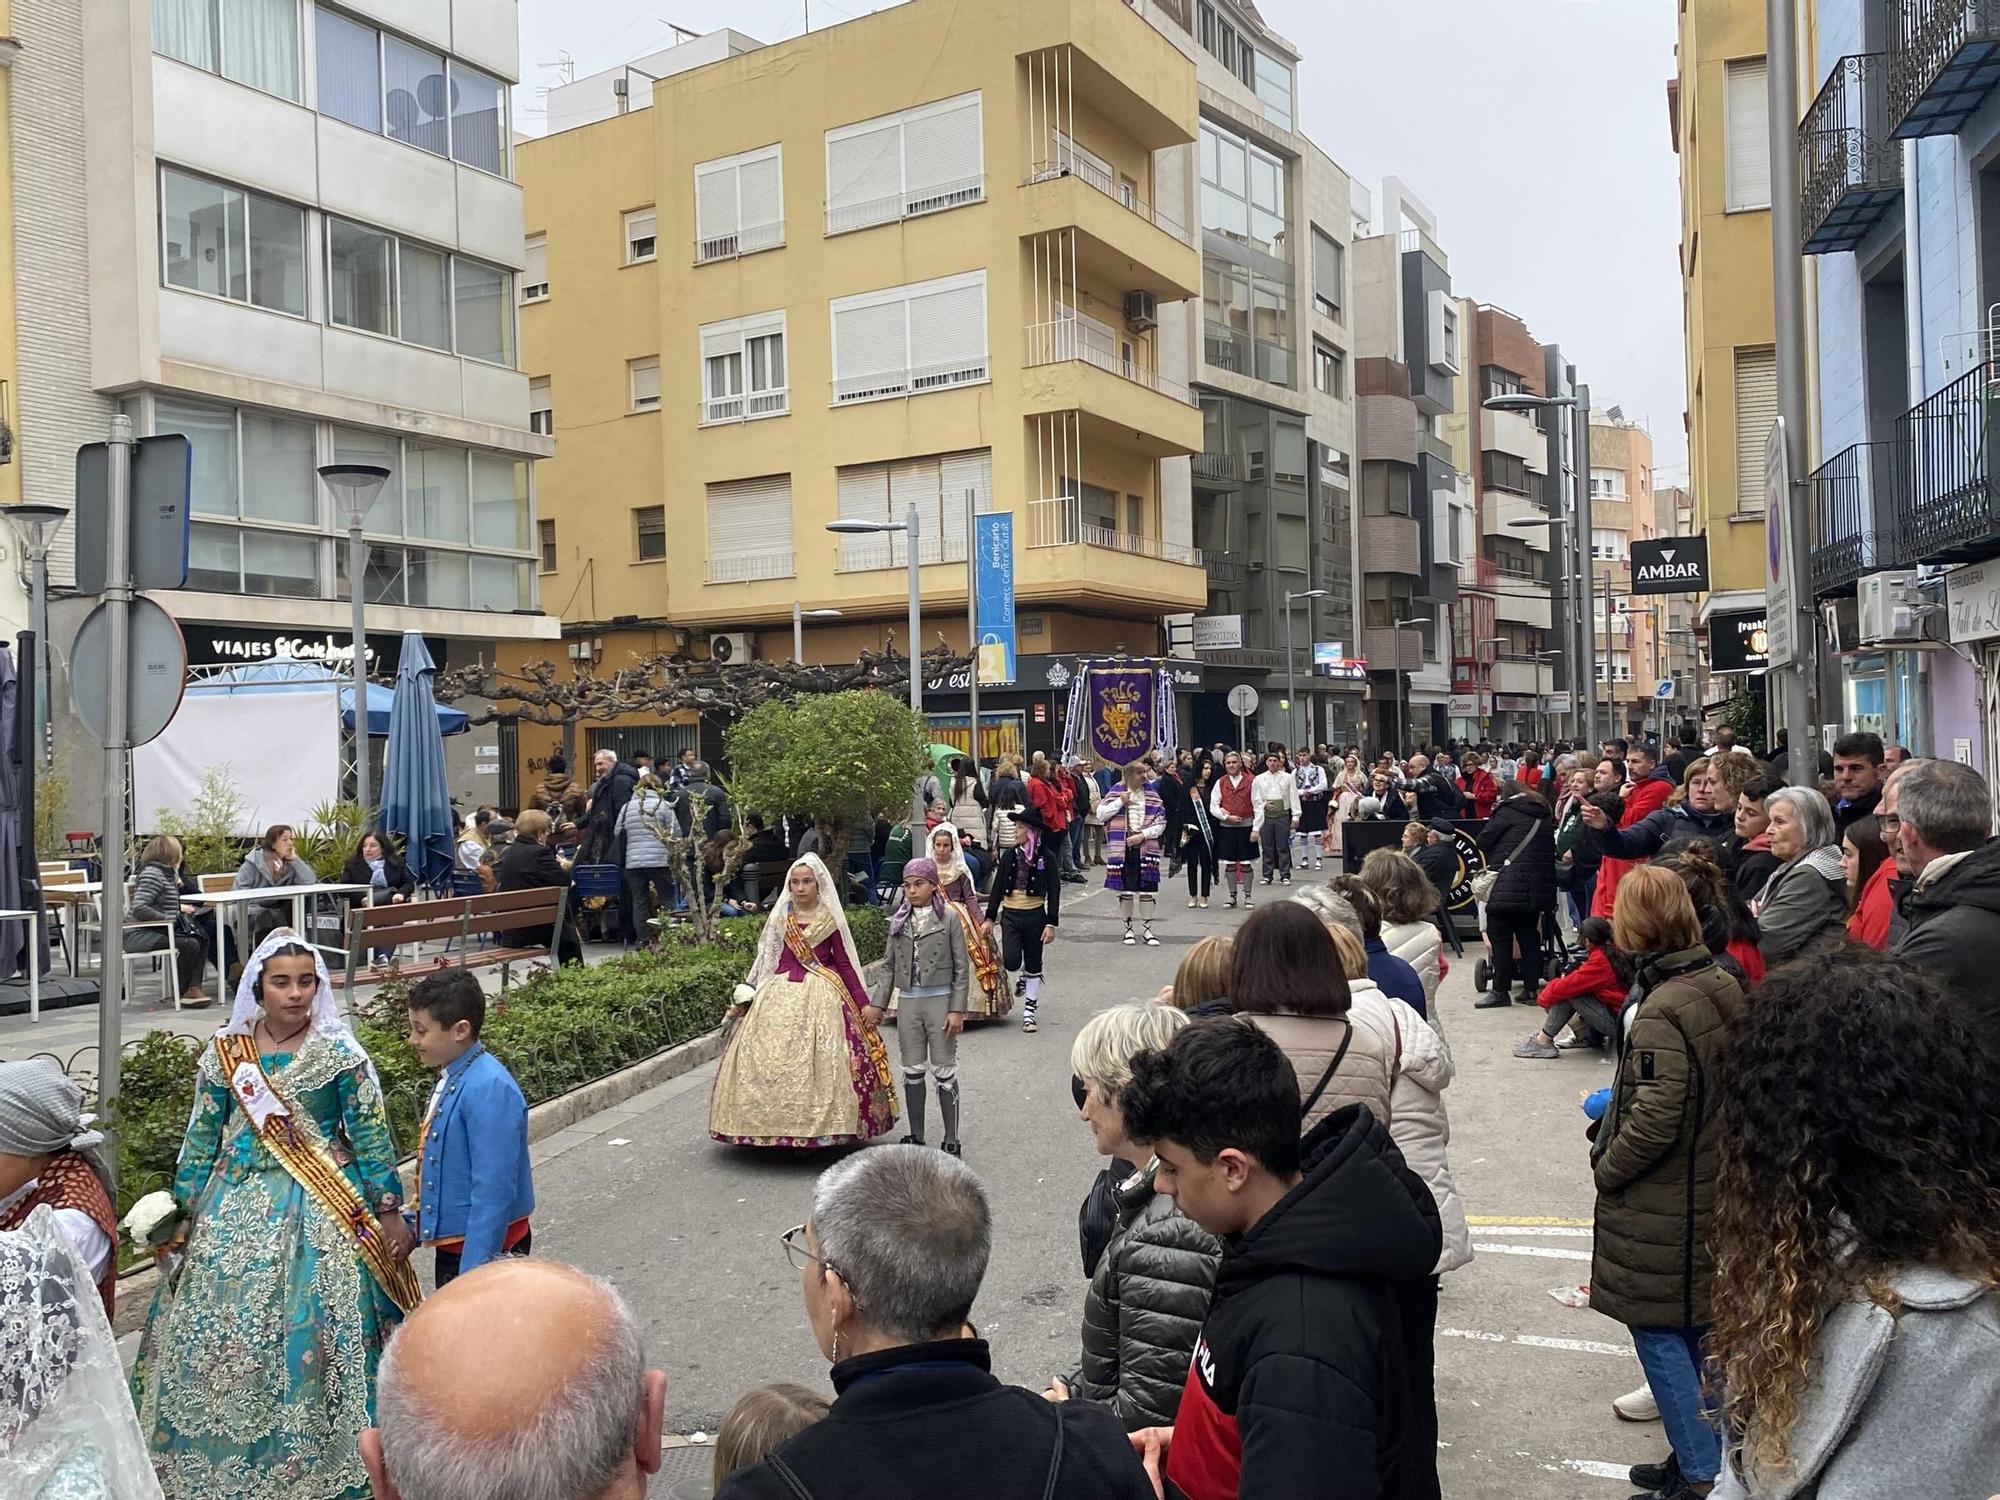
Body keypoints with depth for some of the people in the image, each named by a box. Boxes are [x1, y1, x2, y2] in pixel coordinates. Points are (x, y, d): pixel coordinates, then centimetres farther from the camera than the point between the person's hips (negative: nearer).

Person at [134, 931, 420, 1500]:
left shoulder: (338, 1053, -8)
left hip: (319, 1212, -3)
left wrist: (390, 1210, -6)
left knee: (312, 1328, -1)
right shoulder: (224, 1051, 1)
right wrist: (184, 1211, 7)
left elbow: (371, 1138, -5)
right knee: (221, 1331, 7)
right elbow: (201, 1137, 8)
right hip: (237, 1207, 3)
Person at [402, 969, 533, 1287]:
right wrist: (415, 1224, 17)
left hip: (486, 1249, -9)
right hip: (452, 1242, 9)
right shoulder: (450, 1079, 4)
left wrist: (473, 1273, -25)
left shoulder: (489, 1090, -25)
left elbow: (493, 1192, -26)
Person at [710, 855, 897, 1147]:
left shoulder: (830, 920, 2)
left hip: (821, 996, -2)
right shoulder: (780, 918, 8)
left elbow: (845, 964, 5)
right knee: (771, 1061, -3)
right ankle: (776, 1126, 7)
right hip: (779, 994, 3)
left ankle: (822, 1126, 1)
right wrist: (745, 998, 10)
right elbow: (766, 960, 13)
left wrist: (864, 1002, 0)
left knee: (822, 1063, -8)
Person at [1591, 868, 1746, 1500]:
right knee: (1694, 1329, 19)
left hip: (1661, 1209, -9)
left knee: (1659, 1333, 4)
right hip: (1711, 1189, 9)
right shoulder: (1724, 987, 1)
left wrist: (1605, 1167, -9)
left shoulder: (1662, 1012, -25)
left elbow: (1654, 1121, -26)